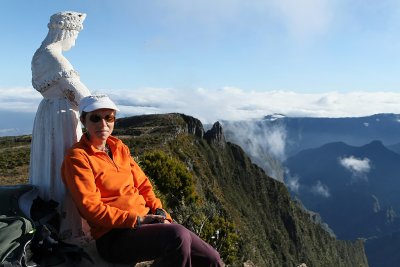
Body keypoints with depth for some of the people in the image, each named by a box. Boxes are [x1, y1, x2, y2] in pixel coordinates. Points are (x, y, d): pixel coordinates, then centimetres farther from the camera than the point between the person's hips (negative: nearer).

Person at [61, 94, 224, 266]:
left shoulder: (119, 147, 13)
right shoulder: (77, 158, -7)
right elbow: (91, 208, -14)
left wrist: (159, 212, -1)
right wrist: (137, 220, -17)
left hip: (147, 220, 6)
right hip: (114, 235, -6)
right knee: (178, 236, -32)